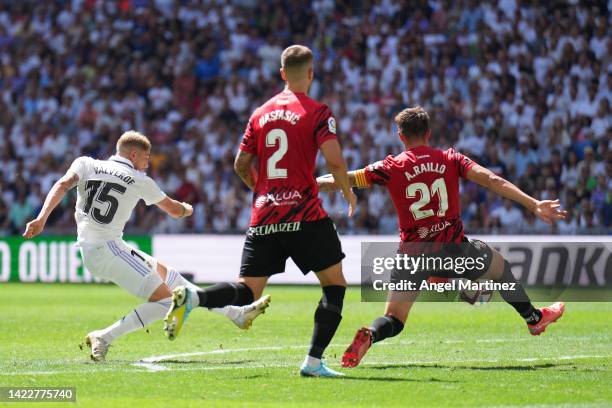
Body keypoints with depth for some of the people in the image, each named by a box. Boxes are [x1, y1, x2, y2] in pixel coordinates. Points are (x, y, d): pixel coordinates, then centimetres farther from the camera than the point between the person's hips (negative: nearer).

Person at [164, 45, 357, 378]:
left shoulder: (261, 114, 13)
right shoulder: (317, 112, -2)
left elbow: (241, 165, 16)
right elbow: (334, 160, -14)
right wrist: (348, 193, 4)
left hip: (263, 216, 5)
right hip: (304, 214, -5)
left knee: (247, 291, 5)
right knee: (335, 284, 9)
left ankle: (192, 298, -24)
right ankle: (313, 362, -1)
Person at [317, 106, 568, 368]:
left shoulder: (392, 167, -2)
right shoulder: (450, 159, 2)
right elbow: (492, 181, -7)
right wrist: (534, 205, -9)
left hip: (413, 254, -1)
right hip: (454, 249, 1)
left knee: (393, 321, 3)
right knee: (502, 268, 31)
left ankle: (369, 335, -30)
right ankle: (534, 318, 45)